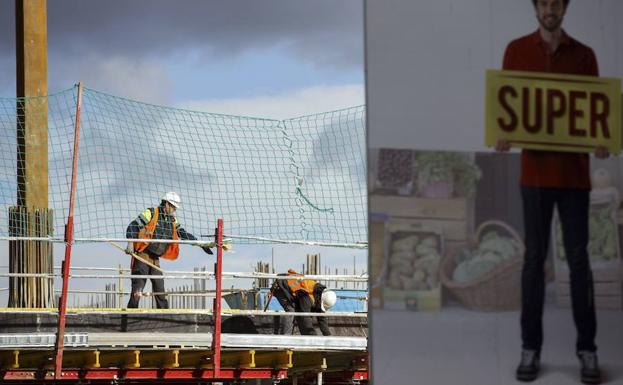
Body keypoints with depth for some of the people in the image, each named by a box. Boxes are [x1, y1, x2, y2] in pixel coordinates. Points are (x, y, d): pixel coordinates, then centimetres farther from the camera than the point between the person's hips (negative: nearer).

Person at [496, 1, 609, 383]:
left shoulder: (584, 55, 6)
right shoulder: (517, 51, 5)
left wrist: (601, 142, -13)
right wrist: (503, 134, -15)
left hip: (575, 171, 0)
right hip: (535, 169, 0)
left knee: (579, 259, 1)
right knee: (535, 258, 2)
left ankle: (587, 349, 5)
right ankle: (531, 348, 6)